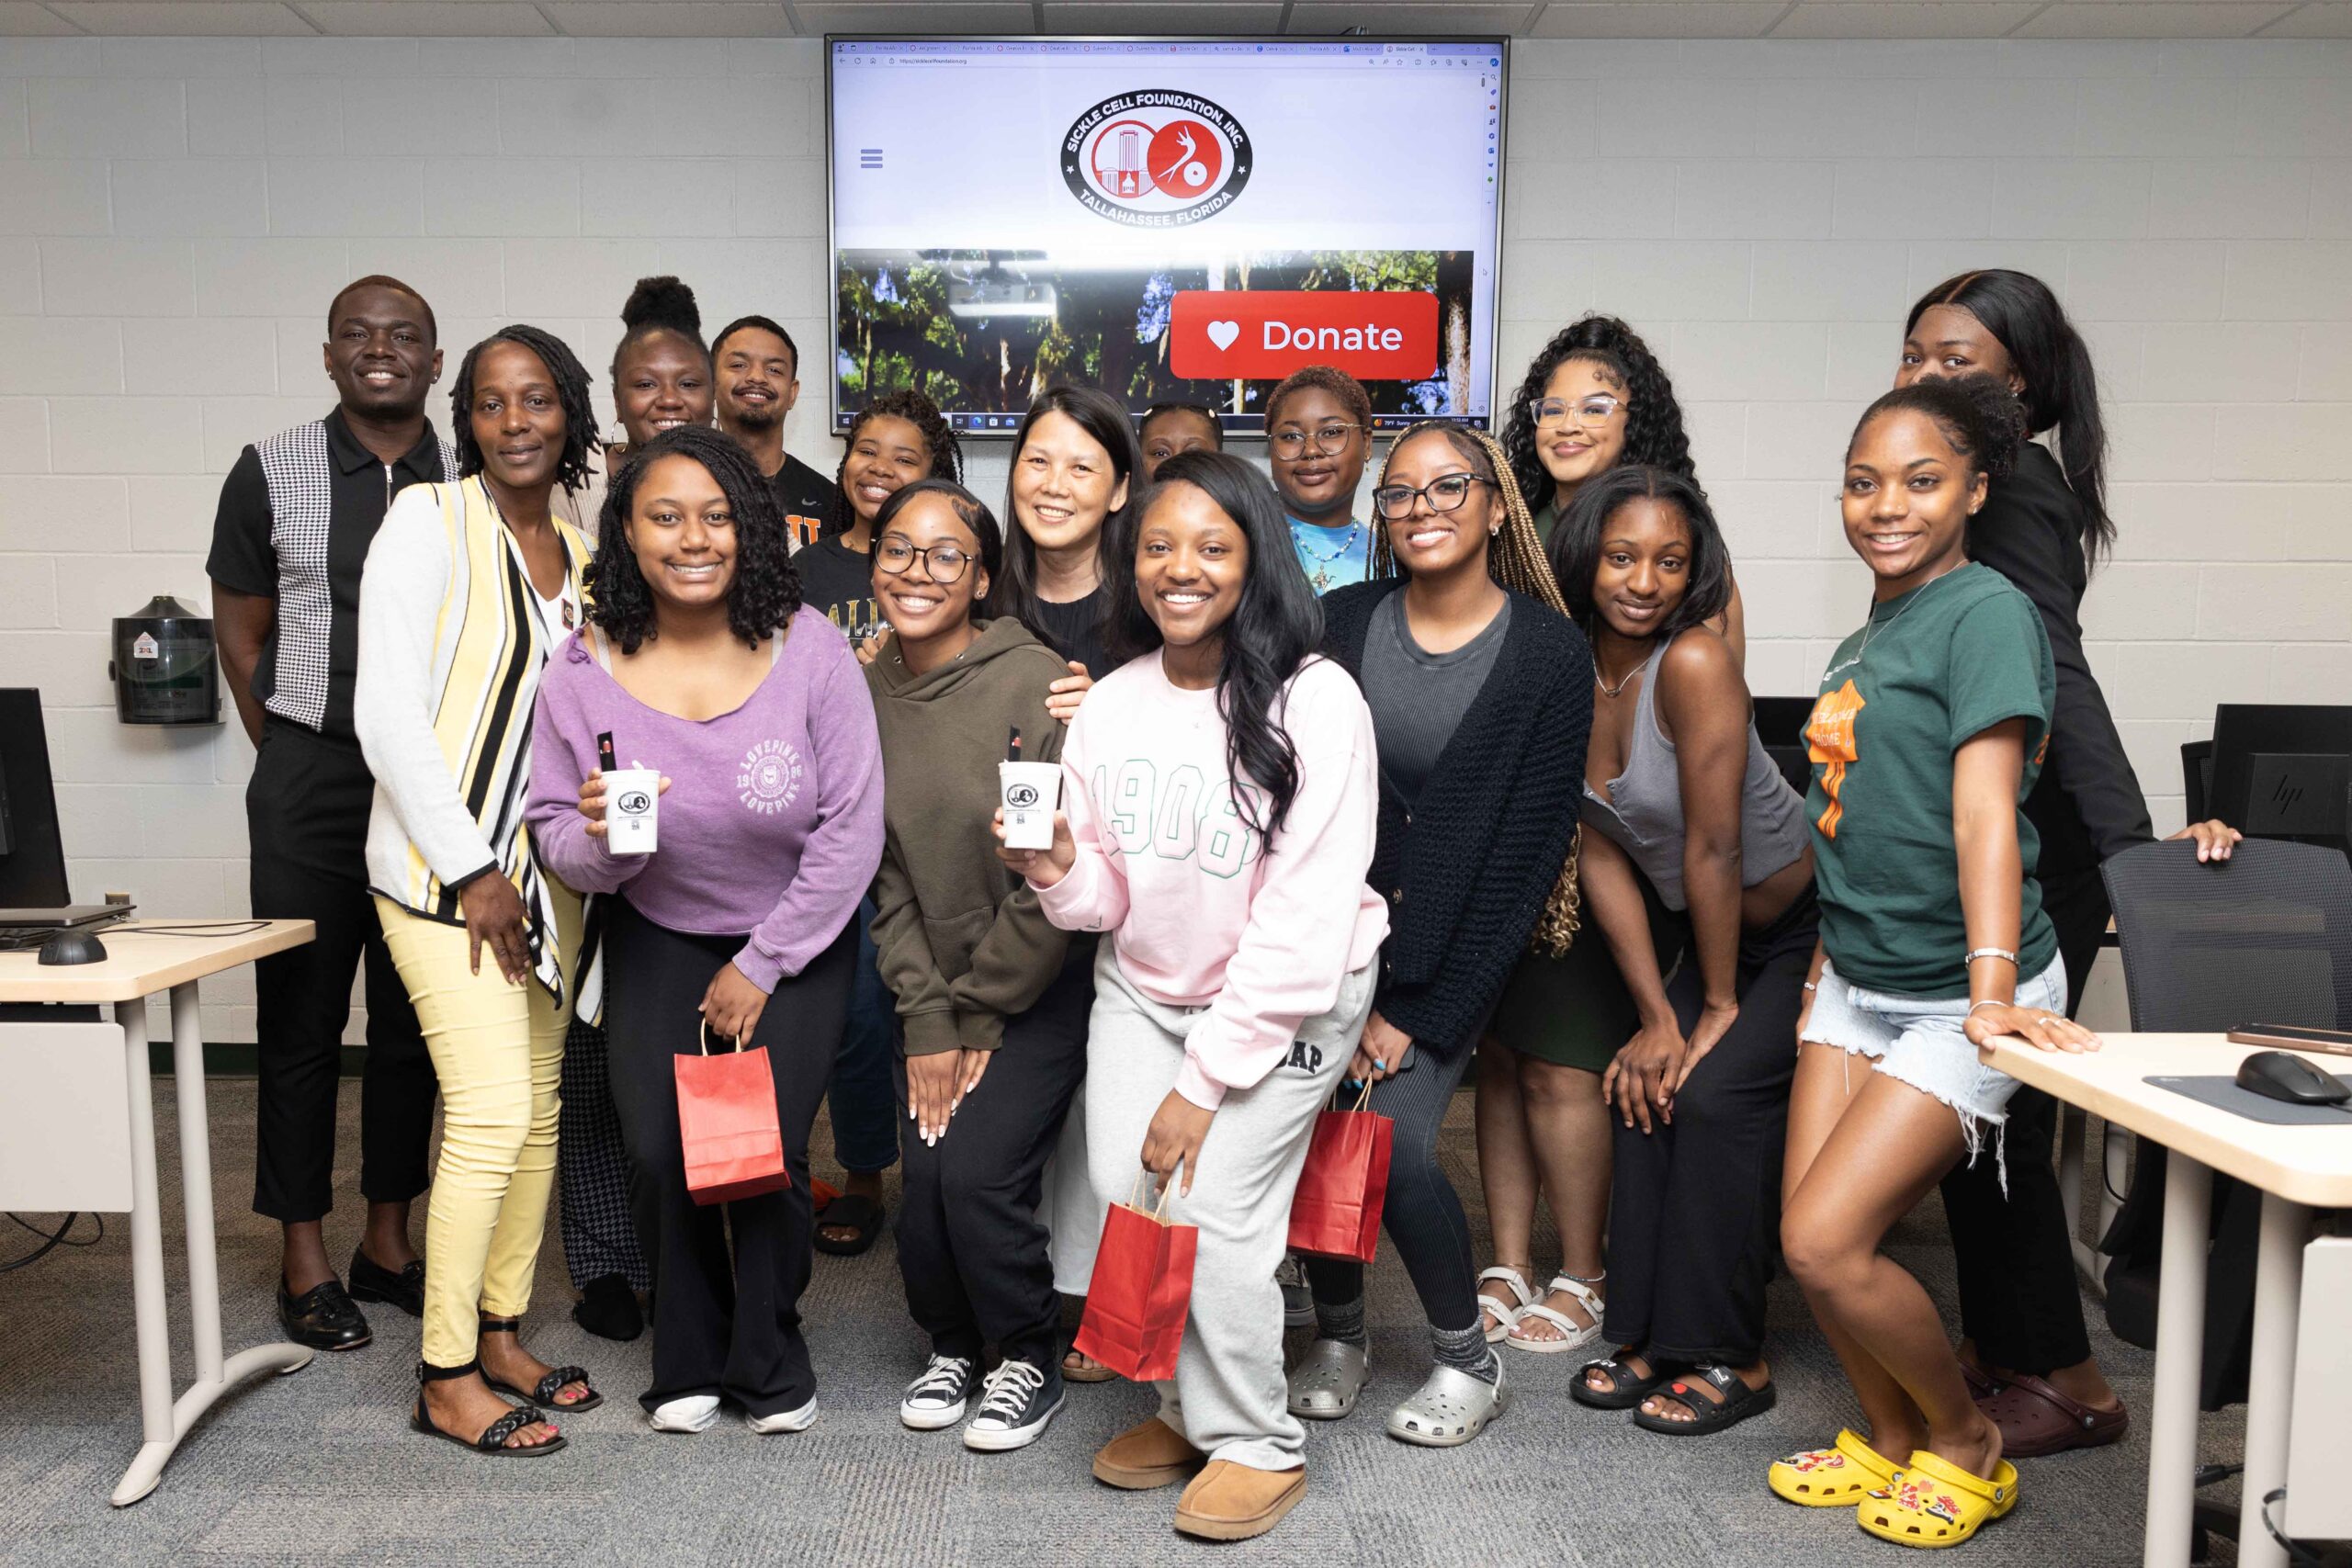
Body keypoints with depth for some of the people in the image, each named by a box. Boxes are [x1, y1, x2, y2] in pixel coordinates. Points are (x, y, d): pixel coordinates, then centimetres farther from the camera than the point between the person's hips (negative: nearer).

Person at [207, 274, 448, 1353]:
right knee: (301, 1020, 4)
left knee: (415, 1019, 9)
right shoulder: (271, 473, 1)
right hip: (311, 783, -1)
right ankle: (304, 1263, 16)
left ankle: (387, 1241, 24)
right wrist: (295, 762, 4)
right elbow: (241, 636, 6)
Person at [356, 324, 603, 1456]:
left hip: (545, 866, 6)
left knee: (537, 1104, 10)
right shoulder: (428, 521, -7)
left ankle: (500, 1335, 25)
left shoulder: (578, 553, 11)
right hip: (441, 863, -6)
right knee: (493, 1110, -10)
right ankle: (446, 1382, 5)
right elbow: (386, 711, -13)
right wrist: (472, 870, -14)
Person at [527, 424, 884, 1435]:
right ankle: (688, 1360, 21)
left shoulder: (809, 650, -19)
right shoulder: (585, 669, -12)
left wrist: (762, 966, -10)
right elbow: (553, 830, -3)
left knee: (767, 1149, -11)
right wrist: (598, 839, -28)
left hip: (795, 938, -2)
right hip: (658, 940, 2)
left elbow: (852, 829, -14)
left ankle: (772, 1360, 18)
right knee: (658, 1151, -7)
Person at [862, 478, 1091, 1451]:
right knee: (924, 1180, -3)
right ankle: (952, 1346, 28)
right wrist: (927, 1021, -4)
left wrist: (978, 1017, -9)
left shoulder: (1037, 684, -18)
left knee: (977, 1170, -13)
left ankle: (1030, 1362, 15)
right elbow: (886, 874, 3)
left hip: (1043, 983, -4)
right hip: (936, 990, 4)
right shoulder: (865, 694, 0)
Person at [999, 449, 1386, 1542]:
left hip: (1288, 999, -5)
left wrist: (1205, 1083, -18)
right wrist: (1060, 868, -23)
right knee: (1125, 1194, -2)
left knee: (1213, 1207, -12)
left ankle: (1257, 1445, 14)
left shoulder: (1316, 703, -19)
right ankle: (1186, 1406, 25)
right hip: (1142, 988, 5)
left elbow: (1303, 925, -20)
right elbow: (1108, 901, 1)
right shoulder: (1112, 703, -3)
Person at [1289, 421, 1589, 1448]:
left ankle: (1469, 1361, 11)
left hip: (1448, 958, -2)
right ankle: (1338, 1333, 20)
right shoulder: (1339, 625, 1)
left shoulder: (1550, 655, -5)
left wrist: (1420, 1016, -8)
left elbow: (1528, 854, -6)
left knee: (1393, 1140, -15)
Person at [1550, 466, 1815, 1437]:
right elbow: (1603, 858, -4)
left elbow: (1713, 851, -23)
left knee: (1714, 1093, -15)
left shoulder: (1694, 663, -27)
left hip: (1812, 926, -6)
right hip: (1723, 933, 6)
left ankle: (1731, 1359, 1)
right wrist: (1656, 1014, -5)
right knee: (1647, 1085, -2)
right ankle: (1650, 1333, 12)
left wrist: (1719, 1008, -14)